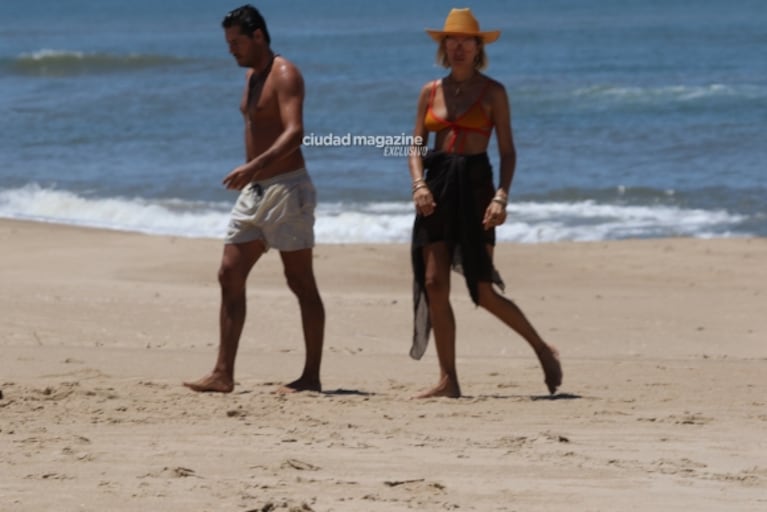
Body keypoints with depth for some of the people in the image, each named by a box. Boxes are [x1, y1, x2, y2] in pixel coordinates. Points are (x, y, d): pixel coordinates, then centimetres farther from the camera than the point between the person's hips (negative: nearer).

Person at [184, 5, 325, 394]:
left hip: (286, 187, -9)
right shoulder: (251, 76, 16)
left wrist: (254, 167, -37)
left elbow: (294, 132, -26)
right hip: (253, 191, 9)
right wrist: (250, 175, 19)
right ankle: (223, 374, 3)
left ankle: (312, 376, 1)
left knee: (300, 282, -3)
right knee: (229, 276, 3)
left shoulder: (284, 75, -13)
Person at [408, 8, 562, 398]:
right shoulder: (430, 92, 11)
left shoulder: (492, 92, 1)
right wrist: (419, 184, -8)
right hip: (437, 188, 4)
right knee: (434, 284, -4)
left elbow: (507, 150, -1)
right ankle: (448, 380, 1)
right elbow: (416, 146, 10)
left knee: (484, 292, -8)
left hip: (475, 184, -4)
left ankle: (543, 351, 12)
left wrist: (501, 196, -15)